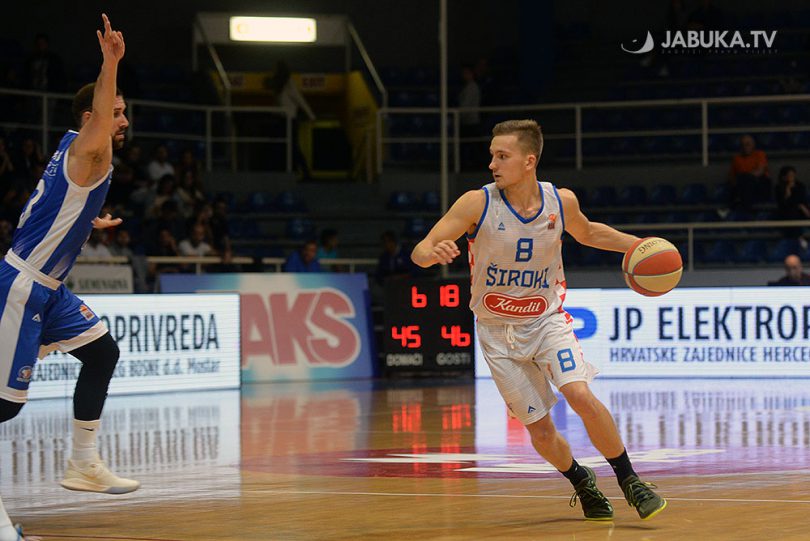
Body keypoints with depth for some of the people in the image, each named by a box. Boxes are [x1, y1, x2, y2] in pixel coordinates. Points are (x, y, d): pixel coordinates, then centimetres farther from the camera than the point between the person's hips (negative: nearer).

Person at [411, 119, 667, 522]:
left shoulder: (562, 202, -8)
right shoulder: (477, 204, -16)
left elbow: (588, 233, 16)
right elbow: (420, 251, -19)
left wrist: (637, 245, 3)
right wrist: (433, 253, -43)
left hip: (547, 319, 1)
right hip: (497, 332, -1)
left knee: (580, 396, -23)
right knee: (540, 432, 0)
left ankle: (629, 481, -6)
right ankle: (582, 483, 29)